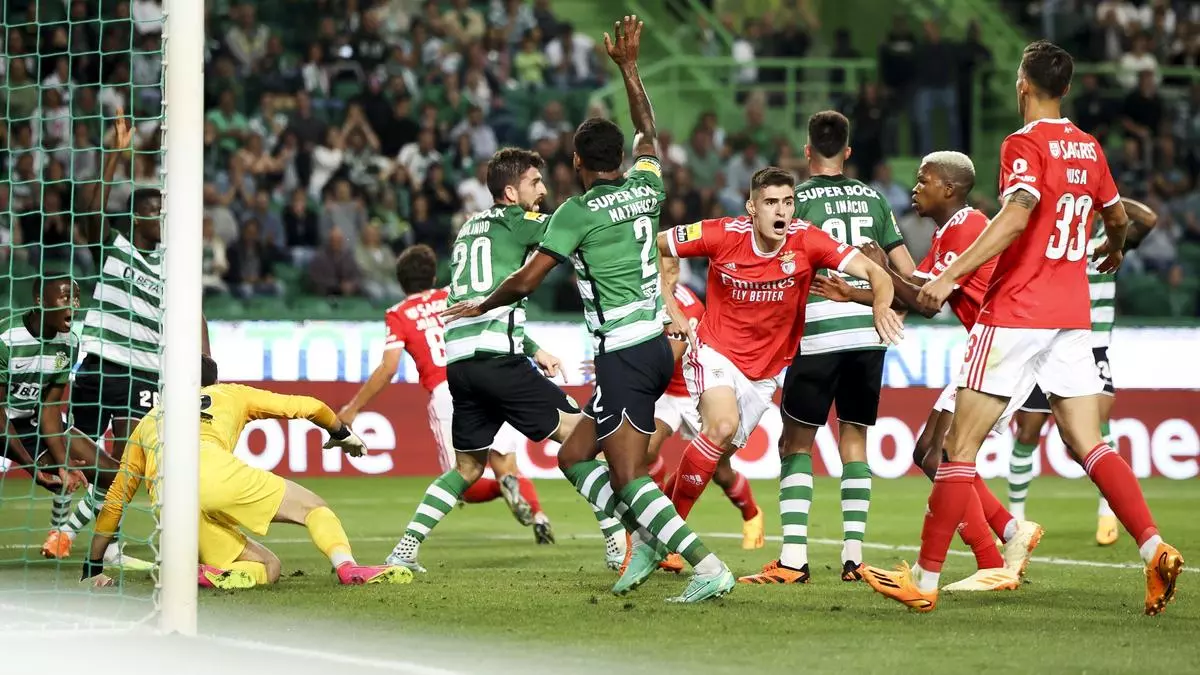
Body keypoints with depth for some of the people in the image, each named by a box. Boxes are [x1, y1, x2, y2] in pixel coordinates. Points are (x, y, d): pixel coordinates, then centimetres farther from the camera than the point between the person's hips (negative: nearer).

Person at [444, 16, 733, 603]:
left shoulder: (578, 212, -10)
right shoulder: (646, 188, 8)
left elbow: (526, 280, -8)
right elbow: (647, 132, 29)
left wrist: (478, 307, 10)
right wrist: (628, 68, 37)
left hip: (623, 356, -8)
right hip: (655, 346, 8)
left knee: (629, 478, -10)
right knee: (574, 457, 17)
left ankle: (710, 569, -20)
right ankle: (646, 538, 8)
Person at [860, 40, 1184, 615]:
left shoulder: (1025, 144, -10)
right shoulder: (1088, 148, 11)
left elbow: (1016, 215, -25)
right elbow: (1118, 216, 27)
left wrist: (950, 276, -28)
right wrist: (1113, 251, 50)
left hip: (1016, 313, -7)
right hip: (1073, 314, 7)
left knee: (961, 445, -2)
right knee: (1088, 445, 6)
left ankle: (925, 580, 0)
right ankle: (1155, 549, -12)